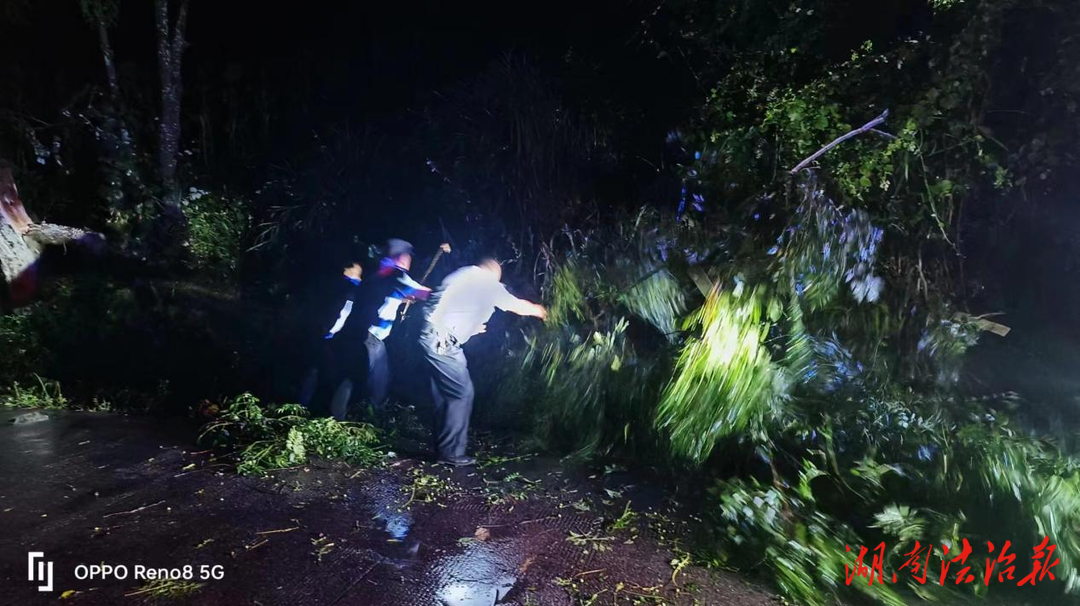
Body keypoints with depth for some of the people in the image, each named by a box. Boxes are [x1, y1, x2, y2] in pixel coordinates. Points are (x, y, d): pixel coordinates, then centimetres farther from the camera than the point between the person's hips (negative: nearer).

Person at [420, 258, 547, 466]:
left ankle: (443, 448, 22)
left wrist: (470, 327, 35)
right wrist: (539, 310, 30)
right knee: (462, 393, -3)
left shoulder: (464, 275, 20)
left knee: (445, 393, 15)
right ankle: (451, 452, 2)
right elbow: (517, 306, 12)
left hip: (431, 335, 9)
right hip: (441, 341, -9)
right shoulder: (488, 282, -1)